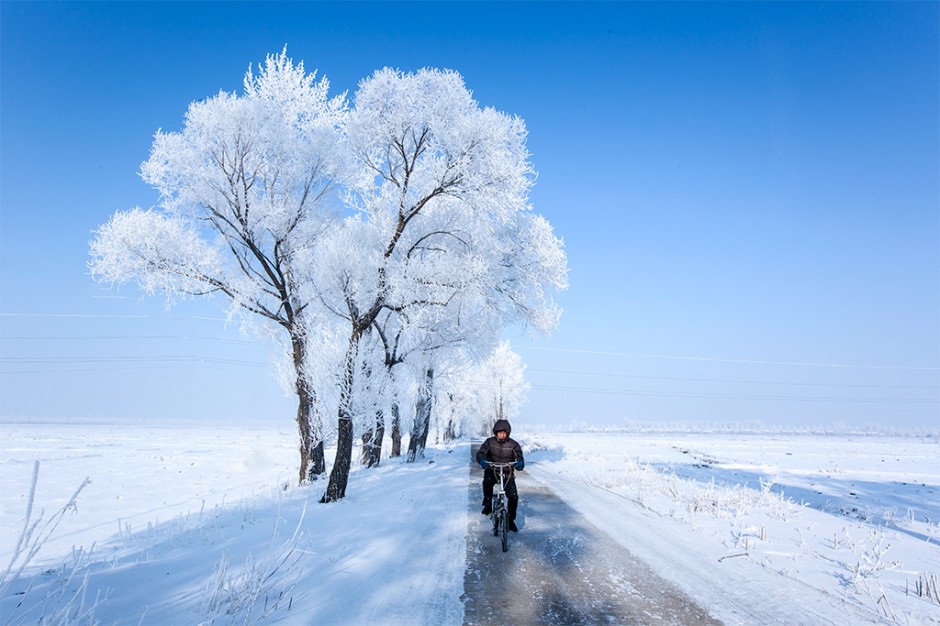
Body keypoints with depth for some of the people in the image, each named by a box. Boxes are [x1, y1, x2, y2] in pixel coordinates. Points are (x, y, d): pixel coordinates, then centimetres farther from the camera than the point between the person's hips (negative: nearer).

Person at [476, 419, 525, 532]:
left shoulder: (513, 444, -7)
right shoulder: (490, 442, -6)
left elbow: (519, 457, -17)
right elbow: (480, 453, -16)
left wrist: (520, 463, -43)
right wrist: (482, 460, -40)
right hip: (491, 471, 0)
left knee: (513, 496, -14)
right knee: (487, 482, -34)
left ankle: (511, 519, 10)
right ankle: (488, 505, -11)